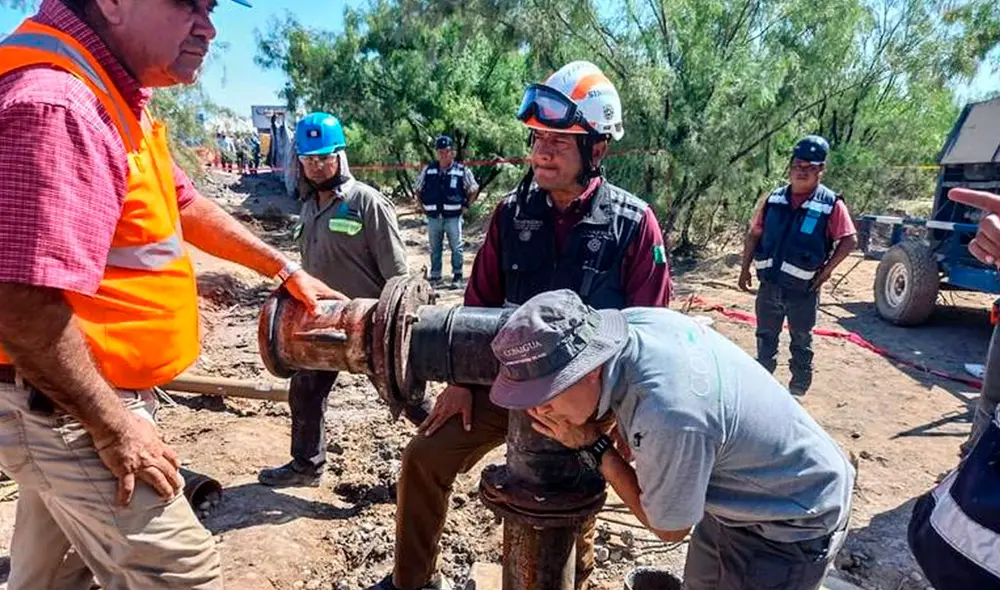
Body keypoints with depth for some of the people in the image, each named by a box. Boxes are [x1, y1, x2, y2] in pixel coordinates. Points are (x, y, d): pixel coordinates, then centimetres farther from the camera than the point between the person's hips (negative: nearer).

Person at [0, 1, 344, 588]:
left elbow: (184, 204, 18)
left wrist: (285, 269, 18)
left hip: (62, 401, 10)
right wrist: (112, 428, -19)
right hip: (67, 410, -10)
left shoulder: (110, 96, 9)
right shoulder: (58, 104, -25)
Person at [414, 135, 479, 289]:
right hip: (433, 217, 3)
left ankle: (457, 276, 13)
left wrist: (466, 205, 0)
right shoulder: (428, 170, 4)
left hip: (453, 217, -2)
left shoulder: (462, 171, -3)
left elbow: (474, 189, 8)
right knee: (434, 248, 12)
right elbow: (417, 189, 17)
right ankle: (435, 276, 22)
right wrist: (424, 206, 9)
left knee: (456, 247, 3)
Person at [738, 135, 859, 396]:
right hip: (769, 284, 4)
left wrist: (826, 270, -12)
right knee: (765, 337, 17)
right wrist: (745, 268, 5)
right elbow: (754, 234, 8)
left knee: (801, 342, 12)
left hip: (803, 289, -3)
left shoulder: (831, 204, -9)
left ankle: (797, 391, 27)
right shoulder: (774, 198, 2)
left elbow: (849, 240, -7)